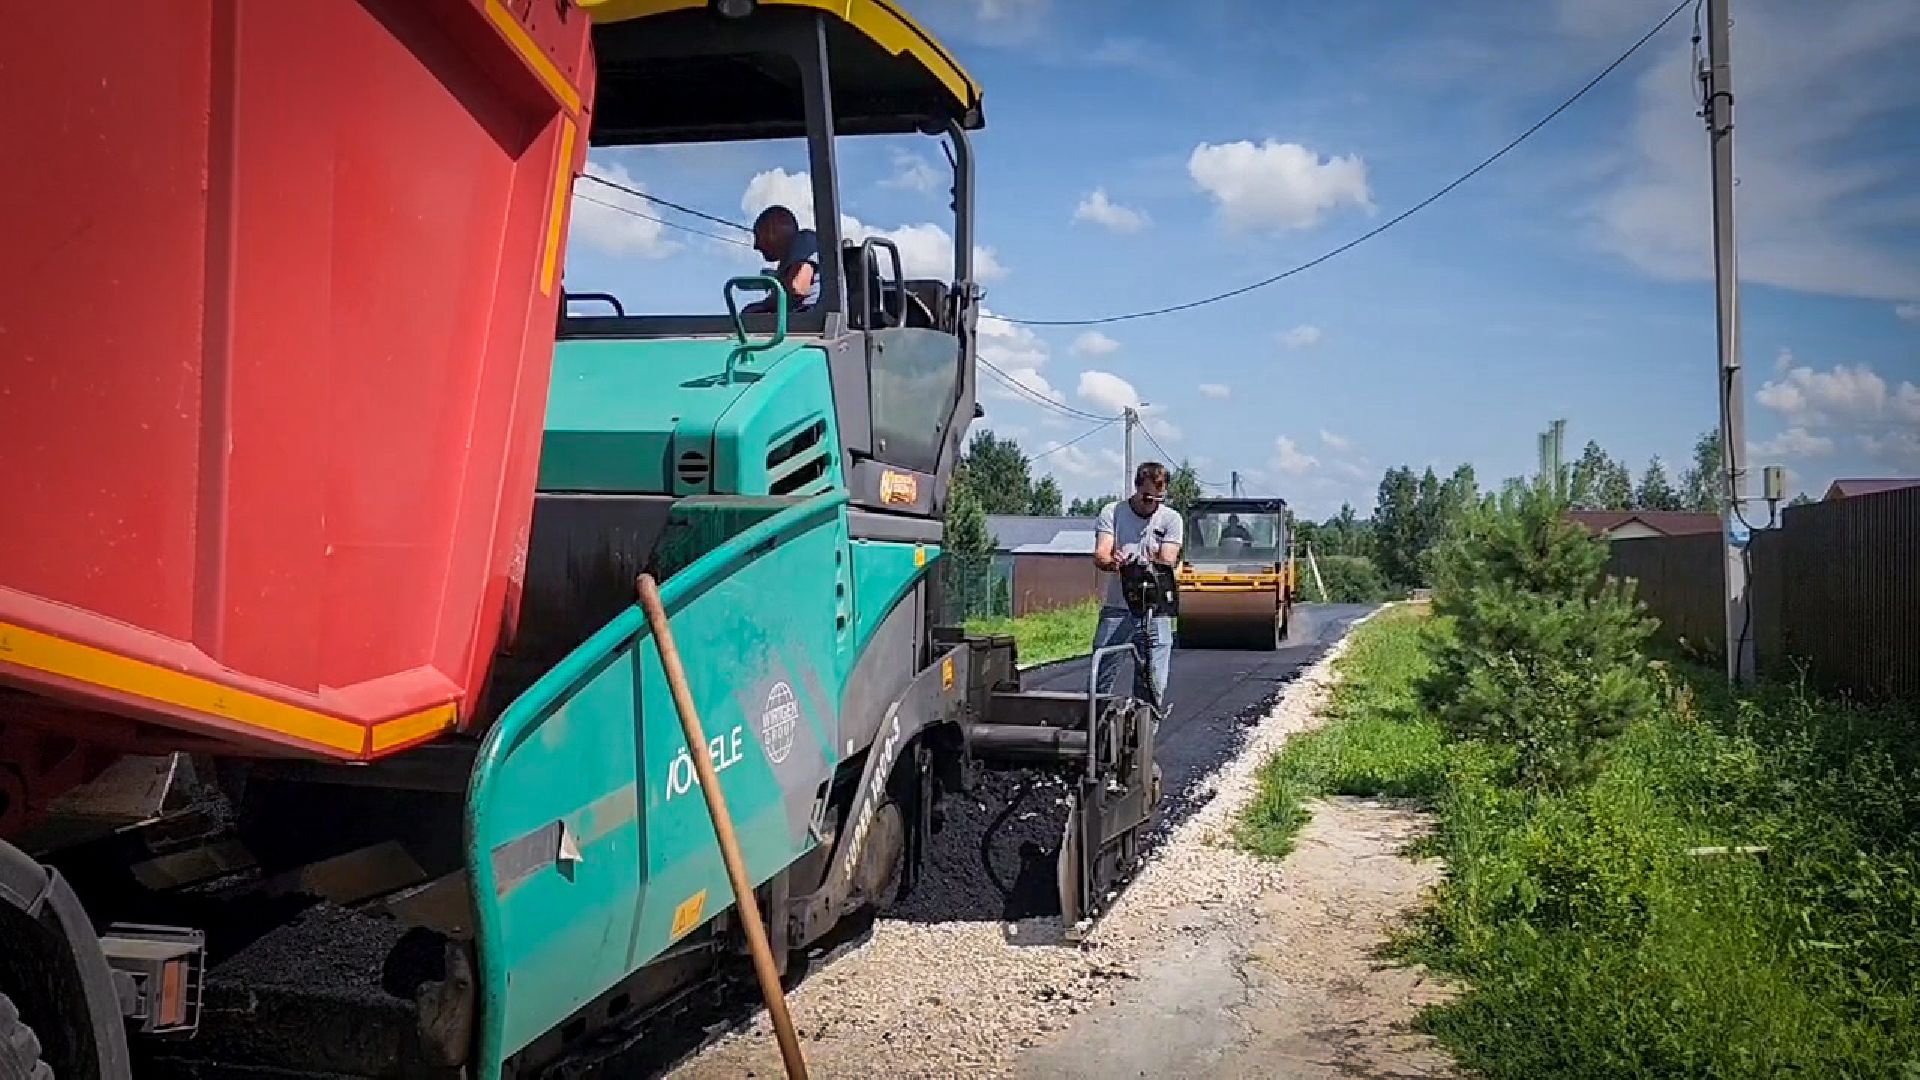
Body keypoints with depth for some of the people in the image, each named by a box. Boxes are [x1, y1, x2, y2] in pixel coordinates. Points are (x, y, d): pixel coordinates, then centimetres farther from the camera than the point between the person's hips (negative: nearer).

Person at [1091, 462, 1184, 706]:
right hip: (1116, 608, 0)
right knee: (1100, 680, -3)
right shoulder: (1112, 512, 4)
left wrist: (1132, 562, -27)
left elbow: (1168, 561, -7)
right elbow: (1099, 556, -7)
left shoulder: (1171, 518, 5)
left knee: (1154, 684, -2)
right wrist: (1112, 562, -32)